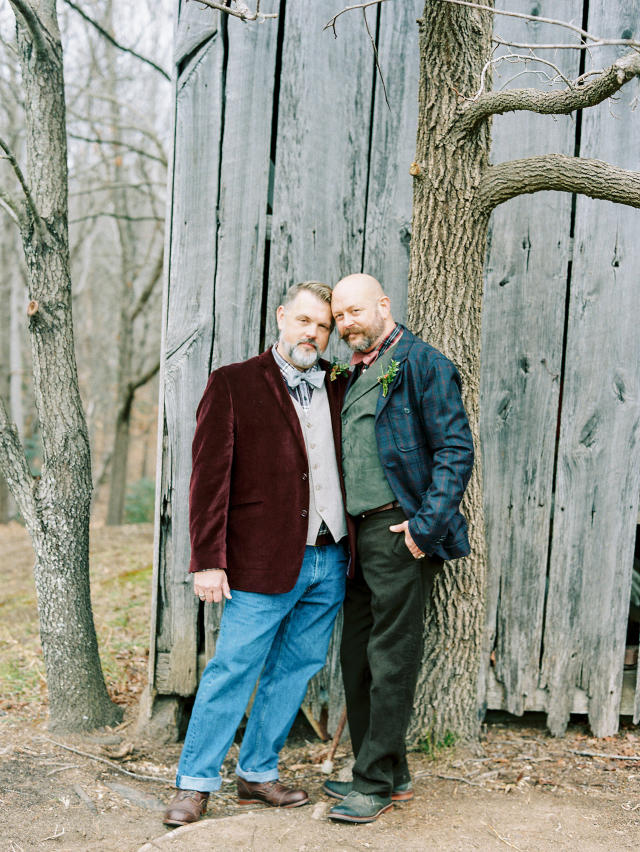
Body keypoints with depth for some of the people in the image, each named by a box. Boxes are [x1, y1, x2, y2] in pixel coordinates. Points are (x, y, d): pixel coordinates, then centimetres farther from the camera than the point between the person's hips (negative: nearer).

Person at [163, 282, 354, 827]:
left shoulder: (339, 388, 13)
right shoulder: (234, 384, -1)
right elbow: (210, 475, -6)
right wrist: (208, 560, -12)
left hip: (329, 561, 5)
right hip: (263, 560, -5)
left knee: (295, 671, 12)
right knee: (232, 670, -1)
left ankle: (257, 773, 27)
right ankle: (195, 783, 12)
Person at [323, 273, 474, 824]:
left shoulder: (421, 363, -7)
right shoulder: (356, 375, 18)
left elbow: (456, 450, -14)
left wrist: (425, 527, -19)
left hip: (401, 534, -9)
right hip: (361, 535, 9)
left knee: (391, 661, -1)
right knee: (356, 658, 12)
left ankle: (377, 784, 10)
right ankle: (389, 775, 25)